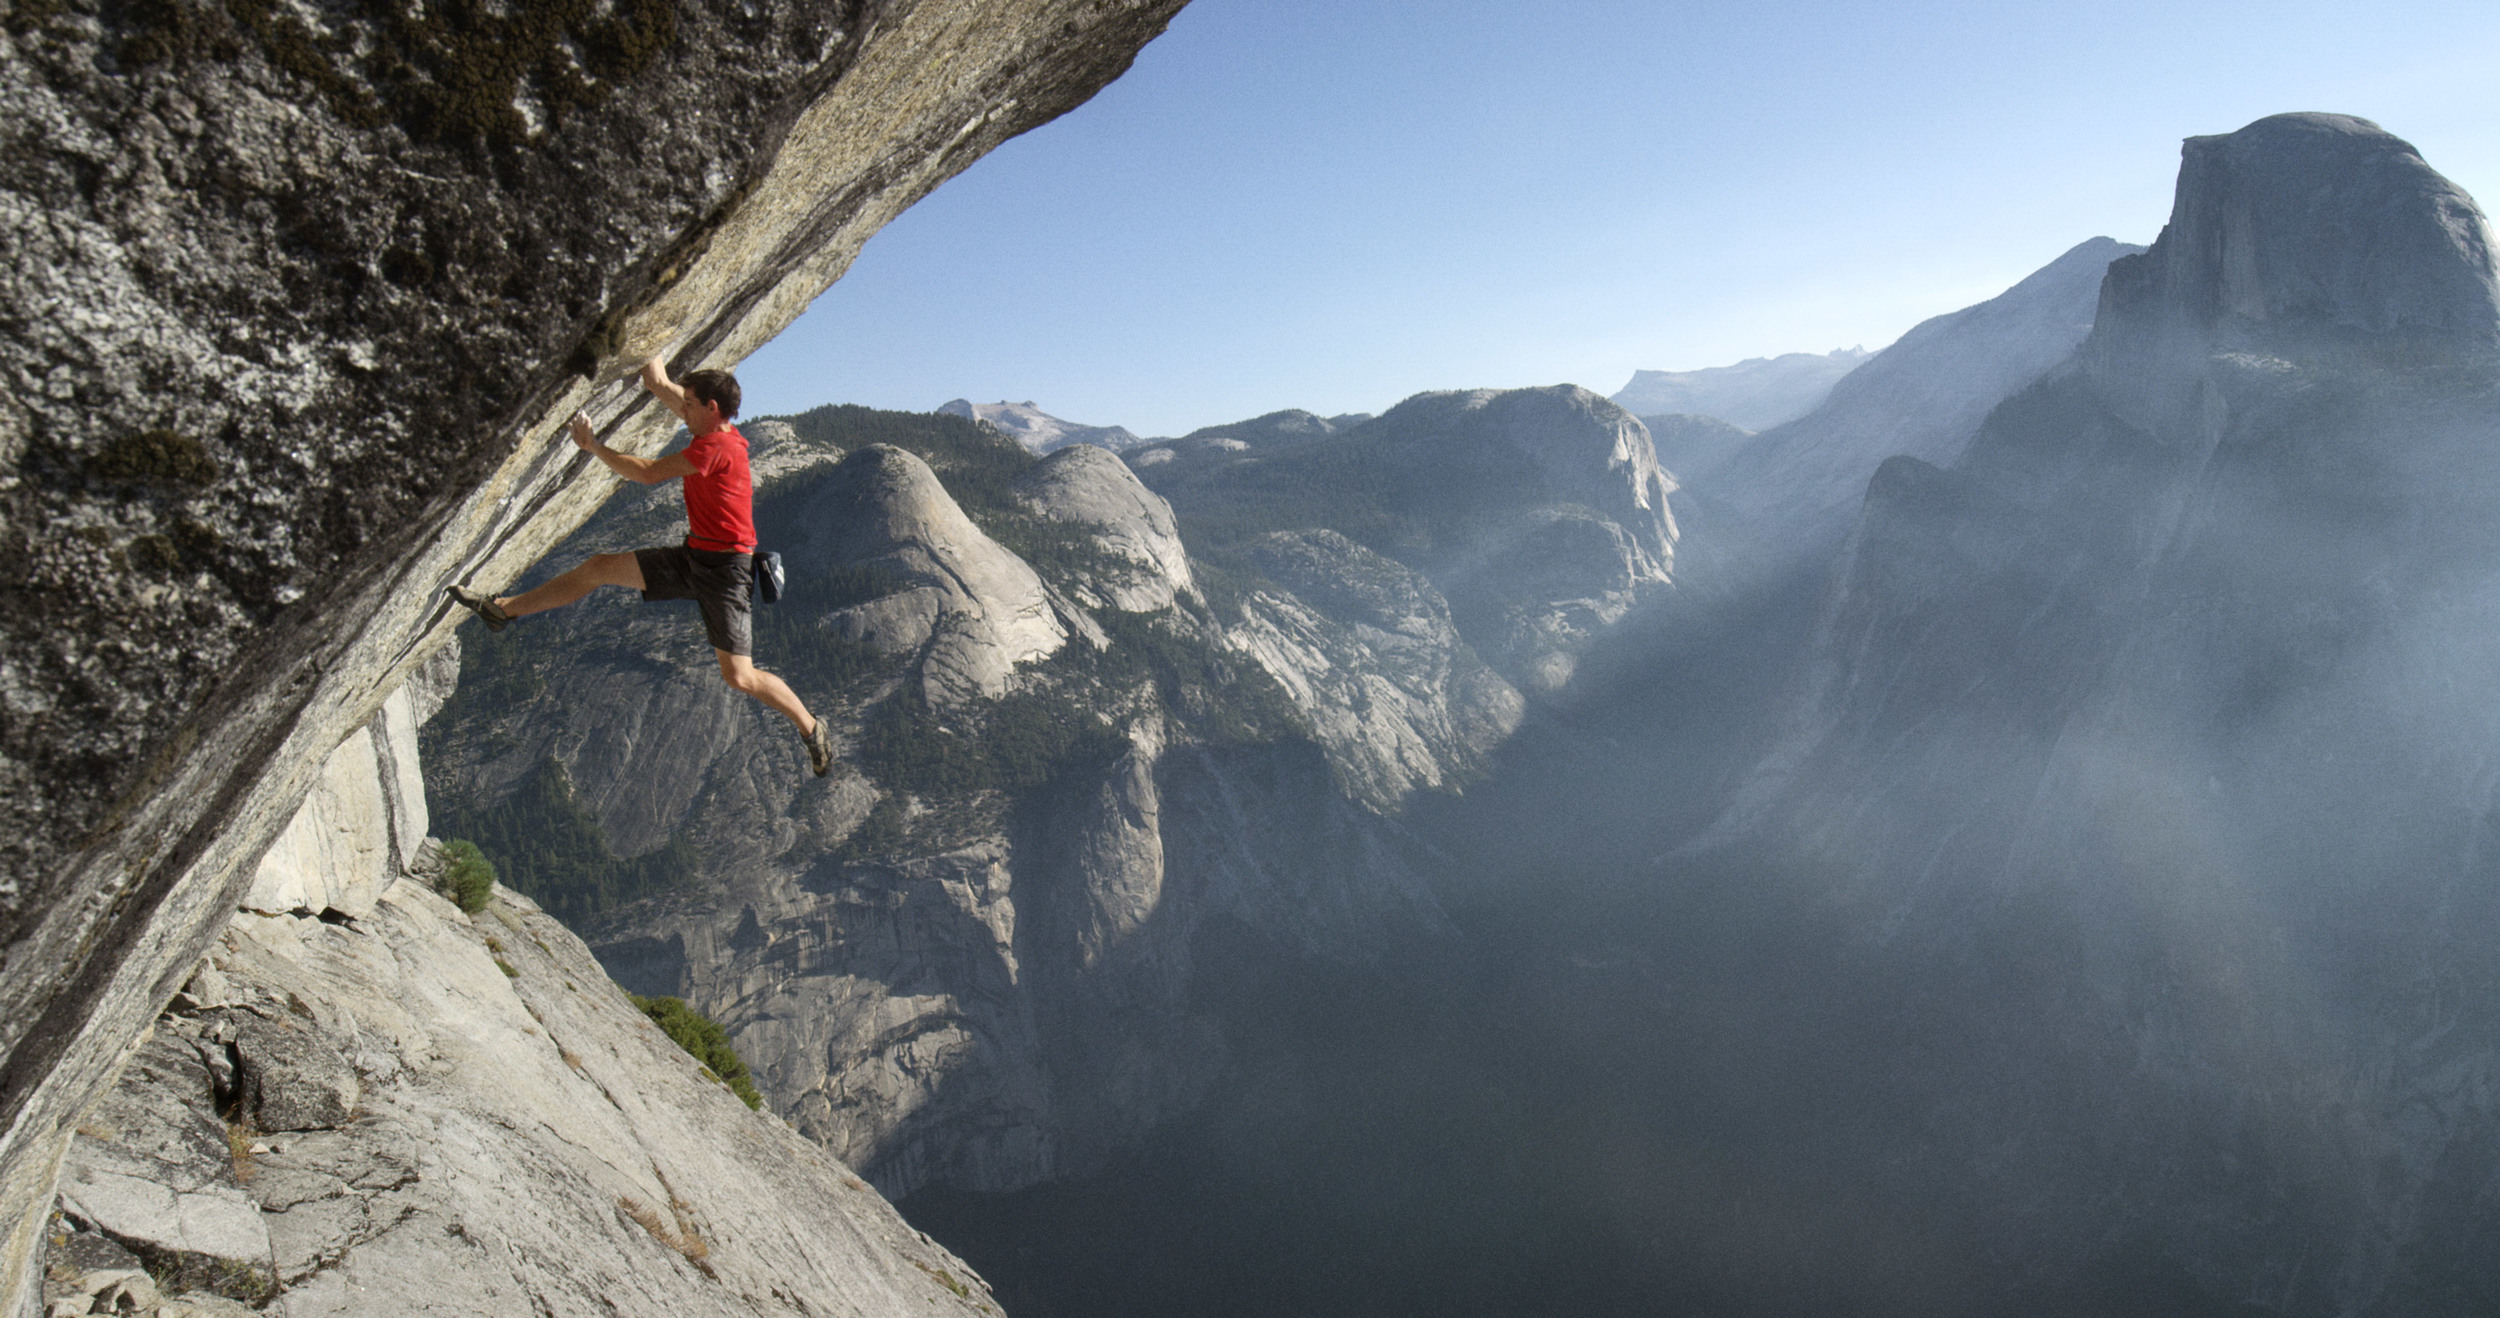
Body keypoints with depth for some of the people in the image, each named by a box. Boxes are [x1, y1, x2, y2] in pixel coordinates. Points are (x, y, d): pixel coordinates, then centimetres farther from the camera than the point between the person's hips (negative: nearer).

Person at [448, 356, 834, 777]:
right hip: (693, 558, 9)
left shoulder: (716, 446, -19)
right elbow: (661, 387, 21)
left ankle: (812, 728, 8)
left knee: (739, 676, -9)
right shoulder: (714, 432, 8)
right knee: (600, 567, 9)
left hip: (725, 569, -9)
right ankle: (504, 609, 22)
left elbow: (648, 473, -13)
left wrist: (593, 446, -2)